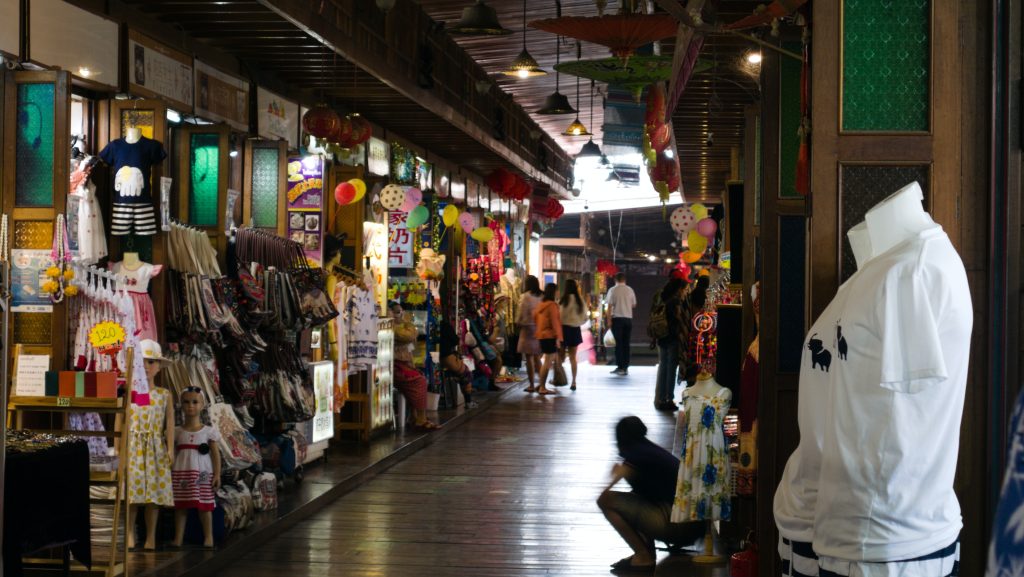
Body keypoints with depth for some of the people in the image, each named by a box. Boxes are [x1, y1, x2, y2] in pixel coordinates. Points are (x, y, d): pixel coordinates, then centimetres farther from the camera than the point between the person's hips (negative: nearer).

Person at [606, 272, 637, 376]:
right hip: (628, 318, 3)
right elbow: (634, 305, 14)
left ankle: (620, 367, -3)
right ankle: (625, 367, 8)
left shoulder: (613, 290, -5)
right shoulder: (630, 290, 5)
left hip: (617, 318, -3)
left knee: (619, 343, 0)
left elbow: (610, 306, -8)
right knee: (626, 344, 7)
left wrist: (609, 319, -4)